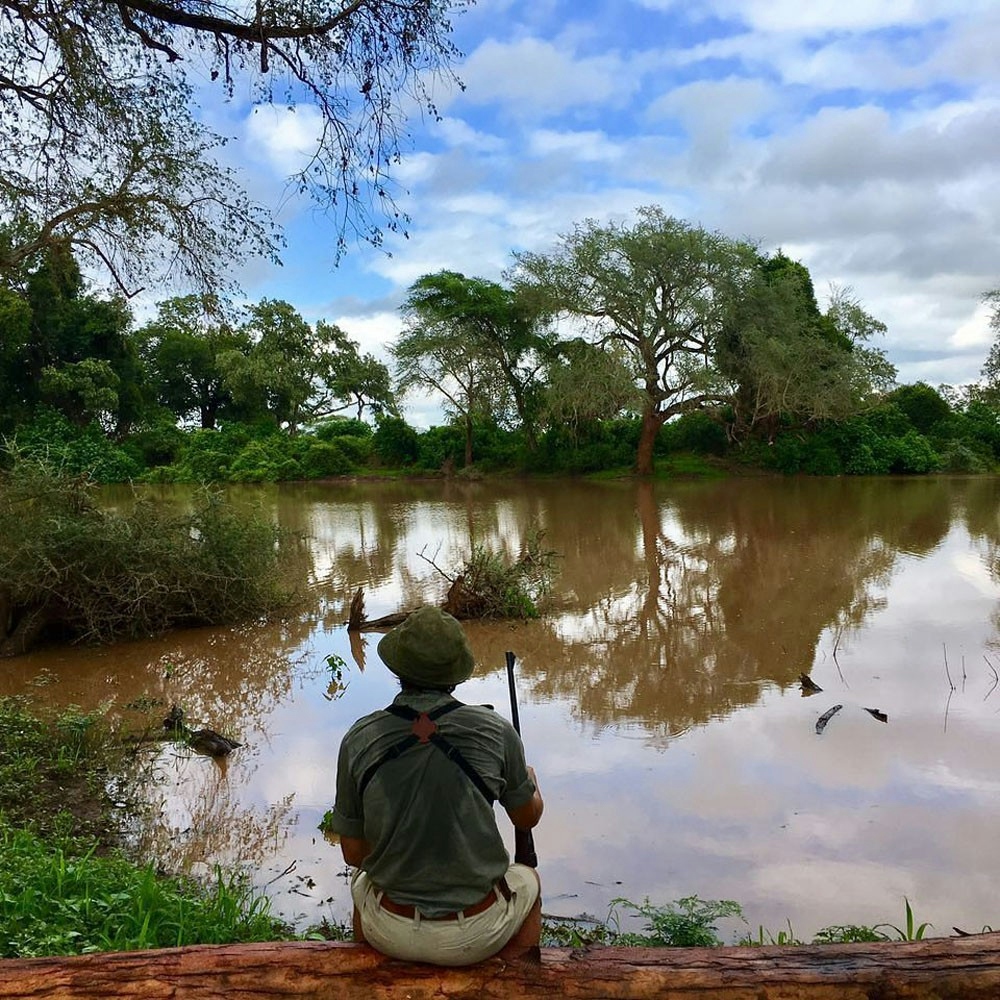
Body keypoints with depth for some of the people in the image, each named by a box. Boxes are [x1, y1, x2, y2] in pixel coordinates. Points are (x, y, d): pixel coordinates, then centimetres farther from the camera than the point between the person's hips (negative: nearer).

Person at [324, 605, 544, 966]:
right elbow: (528, 817, 2)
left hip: (390, 935, 1)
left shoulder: (359, 739, -13)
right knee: (528, 881, 32)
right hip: (474, 936, -1)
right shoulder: (495, 731, -16)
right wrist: (531, 781, 25)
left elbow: (353, 851, -2)